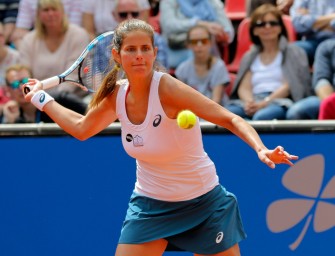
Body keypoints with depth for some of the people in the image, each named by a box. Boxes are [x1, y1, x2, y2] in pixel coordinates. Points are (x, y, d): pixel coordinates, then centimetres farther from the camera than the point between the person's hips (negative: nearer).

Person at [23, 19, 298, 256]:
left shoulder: (167, 88, -23)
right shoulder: (116, 94, -6)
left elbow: (230, 119, -25)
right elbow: (81, 128, 15)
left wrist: (261, 149, -41)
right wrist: (43, 99, 20)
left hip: (201, 202, -4)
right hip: (149, 205, 4)